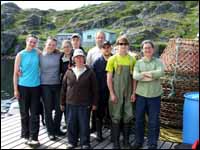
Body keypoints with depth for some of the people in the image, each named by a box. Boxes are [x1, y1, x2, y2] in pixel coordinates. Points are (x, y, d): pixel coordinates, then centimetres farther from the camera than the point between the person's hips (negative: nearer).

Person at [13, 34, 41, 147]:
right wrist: (15, 89, -7)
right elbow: (16, 73, -3)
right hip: (23, 86, -2)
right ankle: (26, 135, 21)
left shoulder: (37, 52, 3)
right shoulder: (20, 55, -3)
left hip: (36, 86, 2)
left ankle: (33, 137, 8)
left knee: (35, 114, 2)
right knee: (24, 113, 7)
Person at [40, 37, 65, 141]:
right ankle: (50, 131, 19)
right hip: (45, 85, -2)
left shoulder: (59, 56, 3)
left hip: (57, 85, 2)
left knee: (59, 108, 6)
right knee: (48, 110, 5)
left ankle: (57, 129, 26)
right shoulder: (40, 56, 0)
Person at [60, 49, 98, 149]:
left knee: (84, 124, 4)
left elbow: (94, 89, 1)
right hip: (71, 103, 2)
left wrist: (94, 103, -1)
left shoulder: (89, 72, -1)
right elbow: (63, 88, 9)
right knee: (71, 124, 9)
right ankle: (72, 142, 26)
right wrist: (62, 102, 8)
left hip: (85, 104, -2)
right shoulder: (69, 72, 5)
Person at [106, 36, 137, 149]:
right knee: (116, 117, 4)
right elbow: (109, 78, -4)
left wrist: (133, 93, 1)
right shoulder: (112, 59, -4)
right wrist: (112, 93, -9)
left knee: (128, 116, 9)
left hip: (128, 93, 2)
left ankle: (126, 141, 24)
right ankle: (116, 142, 16)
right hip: (116, 93, -2)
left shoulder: (132, 59, 2)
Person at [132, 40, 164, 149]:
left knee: (154, 121, 6)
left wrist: (144, 73, -16)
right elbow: (135, 76, -13)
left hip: (154, 95, -1)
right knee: (139, 119, 12)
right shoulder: (138, 63, 3)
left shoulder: (158, 62, 0)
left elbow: (160, 72, -20)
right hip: (141, 95, 2)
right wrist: (152, 76, -18)